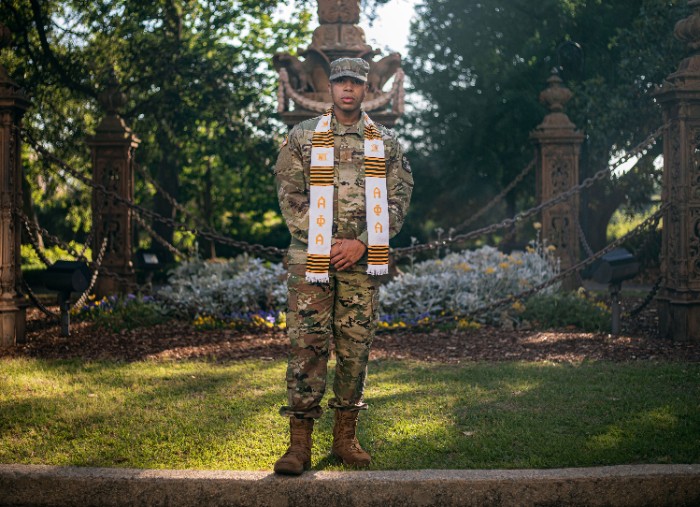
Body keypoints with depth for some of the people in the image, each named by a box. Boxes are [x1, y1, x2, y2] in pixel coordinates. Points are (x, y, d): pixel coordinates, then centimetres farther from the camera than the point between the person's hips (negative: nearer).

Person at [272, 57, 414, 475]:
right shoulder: (302, 138, 6)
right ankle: (300, 444, -2)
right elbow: (290, 197, 1)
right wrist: (327, 245, -8)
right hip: (312, 259, -1)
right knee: (307, 345, -6)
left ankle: (346, 438, 16)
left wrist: (361, 244, -9)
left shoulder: (386, 143, 10)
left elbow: (397, 200, 4)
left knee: (356, 347, 5)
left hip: (362, 260, 2)